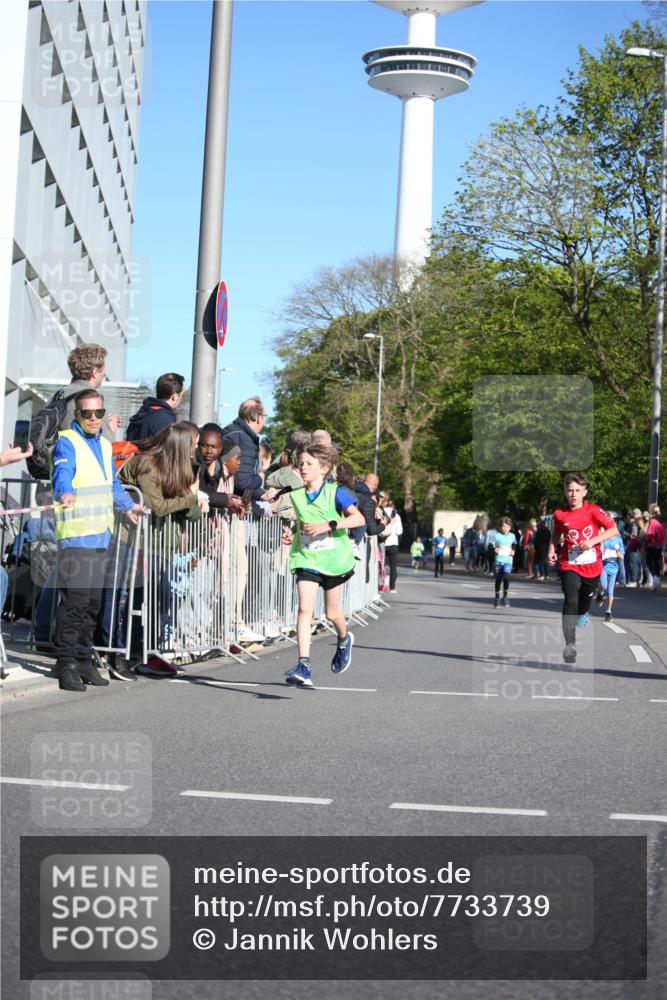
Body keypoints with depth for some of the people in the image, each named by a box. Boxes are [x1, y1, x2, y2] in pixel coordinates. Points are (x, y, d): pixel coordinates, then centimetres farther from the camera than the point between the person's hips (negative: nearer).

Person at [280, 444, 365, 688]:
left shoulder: (335, 493, -8)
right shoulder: (297, 495, 5)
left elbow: (359, 518, -17)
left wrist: (328, 525, -27)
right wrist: (292, 532, 0)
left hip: (333, 558, -2)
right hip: (306, 558, 2)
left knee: (331, 613, 12)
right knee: (304, 609, -14)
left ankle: (344, 640, 47)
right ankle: (303, 667, -19)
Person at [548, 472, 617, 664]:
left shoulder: (594, 510, -11)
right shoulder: (560, 514, -4)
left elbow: (613, 529, -7)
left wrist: (593, 541, -19)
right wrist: (552, 549, 0)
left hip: (592, 566, 1)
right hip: (569, 565, -1)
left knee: (586, 600, 19)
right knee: (570, 601, -21)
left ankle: (582, 615, 57)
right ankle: (570, 645, -23)